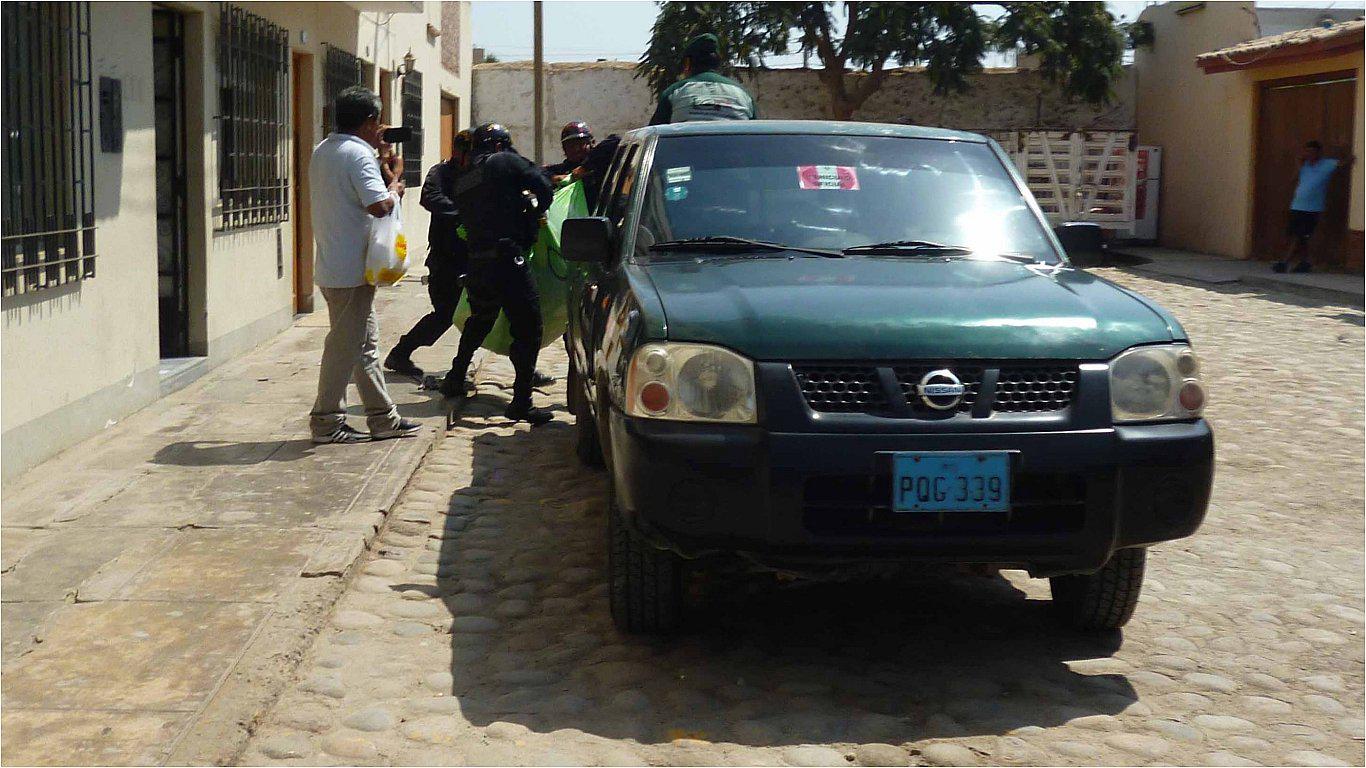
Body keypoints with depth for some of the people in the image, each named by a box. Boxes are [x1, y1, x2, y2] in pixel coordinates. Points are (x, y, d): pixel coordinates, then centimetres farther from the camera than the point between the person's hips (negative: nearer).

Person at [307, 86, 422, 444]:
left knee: (366, 343, 14)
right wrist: (396, 184, -6)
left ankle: (383, 417, 20)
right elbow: (380, 205, -25)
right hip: (352, 269, -10)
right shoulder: (359, 154, -16)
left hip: (332, 264, 10)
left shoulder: (322, 151, 14)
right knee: (345, 345, -2)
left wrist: (382, 166, 16)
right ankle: (326, 421, 4)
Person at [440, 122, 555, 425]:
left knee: (479, 322, 29)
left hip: (476, 263, 7)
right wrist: (535, 210, 16)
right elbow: (544, 188, -5)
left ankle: (455, 380, 37)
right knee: (527, 327, -3)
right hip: (507, 259, -7)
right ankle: (521, 402, -7)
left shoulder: (462, 180, 18)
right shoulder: (505, 161, -2)